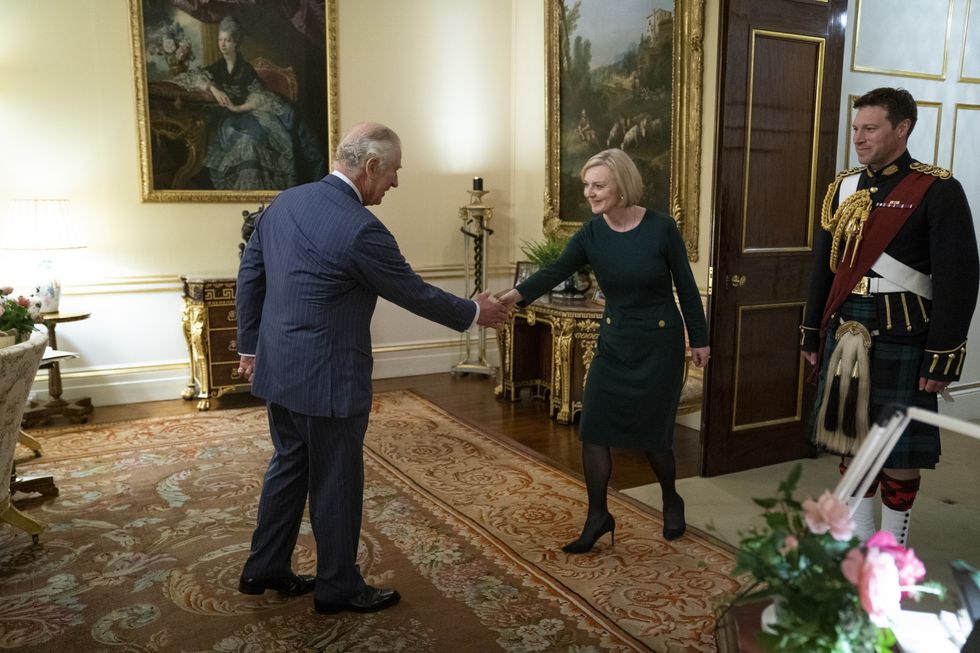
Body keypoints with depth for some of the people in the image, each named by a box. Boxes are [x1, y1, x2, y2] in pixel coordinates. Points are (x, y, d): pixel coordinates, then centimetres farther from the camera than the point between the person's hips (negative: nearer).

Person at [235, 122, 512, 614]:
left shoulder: (284, 202, 3)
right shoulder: (360, 229, -21)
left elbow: (249, 275, 9)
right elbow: (413, 293, -12)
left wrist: (250, 346, 18)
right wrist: (474, 312, 4)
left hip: (278, 368, 8)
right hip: (327, 379, -8)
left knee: (289, 464, 22)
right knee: (336, 482, 8)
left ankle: (264, 569, 36)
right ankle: (338, 588, 26)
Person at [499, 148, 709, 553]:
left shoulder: (661, 229, -14)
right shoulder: (590, 234, -7)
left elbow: (686, 286, -5)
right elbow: (555, 272, -22)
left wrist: (699, 339, -1)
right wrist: (515, 295, -40)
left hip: (660, 342, -3)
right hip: (614, 342, 4)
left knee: (652, 432, 4)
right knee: (594, 428, -2)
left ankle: (672, 501, 33)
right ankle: (598, 517, 13)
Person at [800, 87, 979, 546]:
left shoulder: (938, 191, -9)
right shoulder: (843, 187, 8)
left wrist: (942, 359, -13)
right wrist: (812, 336, 13)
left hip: (901, 341, -5)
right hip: (845, 338, 5)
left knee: (900, 449, 7)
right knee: (851, 438, 13)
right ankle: (858, 543, 30)